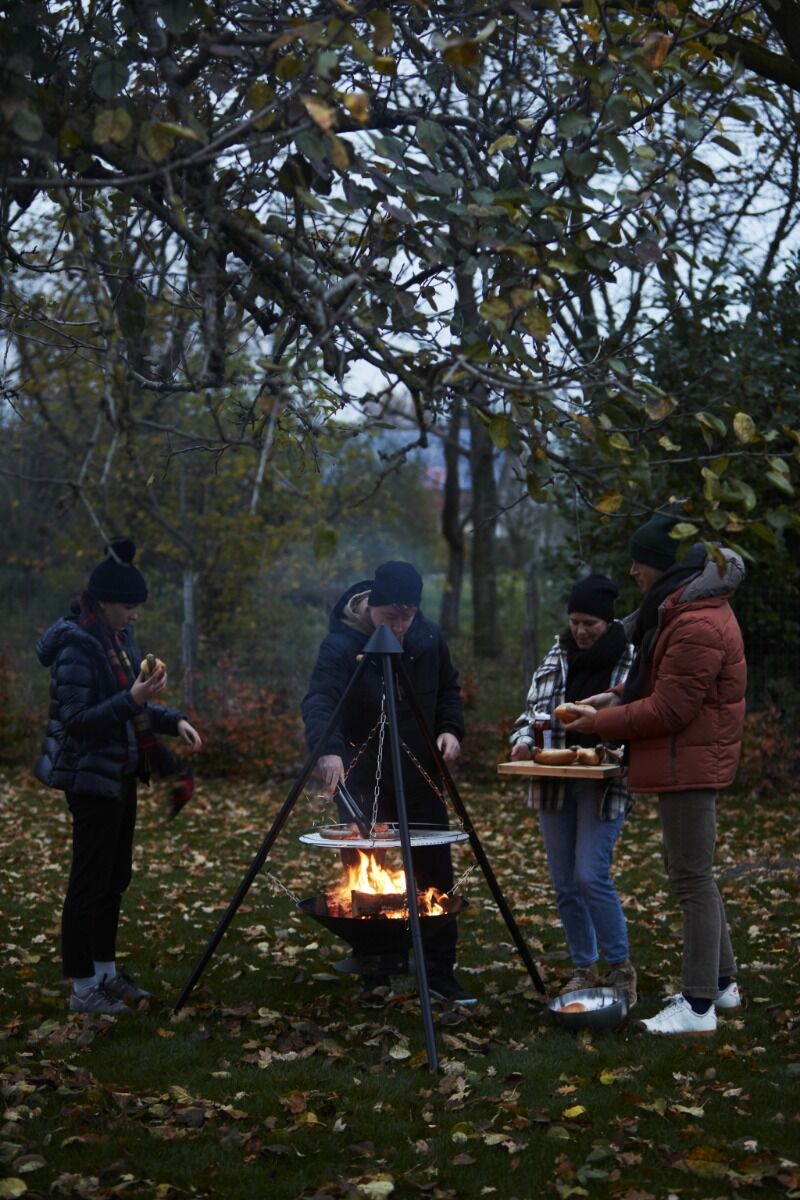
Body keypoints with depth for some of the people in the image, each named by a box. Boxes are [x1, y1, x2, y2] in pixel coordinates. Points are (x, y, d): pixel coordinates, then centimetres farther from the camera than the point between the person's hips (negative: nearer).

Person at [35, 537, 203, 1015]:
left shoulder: (119, 638, 7)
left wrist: (173, 720, 3)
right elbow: (77, 722, -22)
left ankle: (105, 970, 27)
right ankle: (83, 988, 7)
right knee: (91, 880, -2)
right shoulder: (76, 648, -18)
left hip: (121, 774, 9)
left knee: (115, 877, 15)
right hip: (90, 776, -9)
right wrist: (131, 700, -32)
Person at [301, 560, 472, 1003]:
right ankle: (373, 977, 15)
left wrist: (450, 729, -6)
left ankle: (440, 974, 18)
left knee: (436, 875, 7)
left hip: (419, 777, 4)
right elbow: (318, 701, -31)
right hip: (363, 780, -4)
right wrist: (328, 749, -48)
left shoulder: (429, 637, -1)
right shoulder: (341, 644, -17)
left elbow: (448, 691, 13)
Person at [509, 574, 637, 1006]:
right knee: (565, 884, 8)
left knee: (591, 876, -13)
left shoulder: (631, 660, -4)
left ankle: (620, 967, 4)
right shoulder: (557, 656, 9)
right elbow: (533, 708, 12)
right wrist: (523, 740, -8)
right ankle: (584, 969, 22)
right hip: (554, 783, 5)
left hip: (604, 785, -5)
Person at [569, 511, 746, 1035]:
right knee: (696, 873, 19)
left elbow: (669, 709, -22)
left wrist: (599, 723, -13)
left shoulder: (697, 626, -23)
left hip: (689, 761, -11)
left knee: (693, 878, -5)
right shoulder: (686, 606, 12)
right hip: (695, 760, 11)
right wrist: (618, 697, 4)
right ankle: (721, 981, 30)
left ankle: (699, 1006, 1)